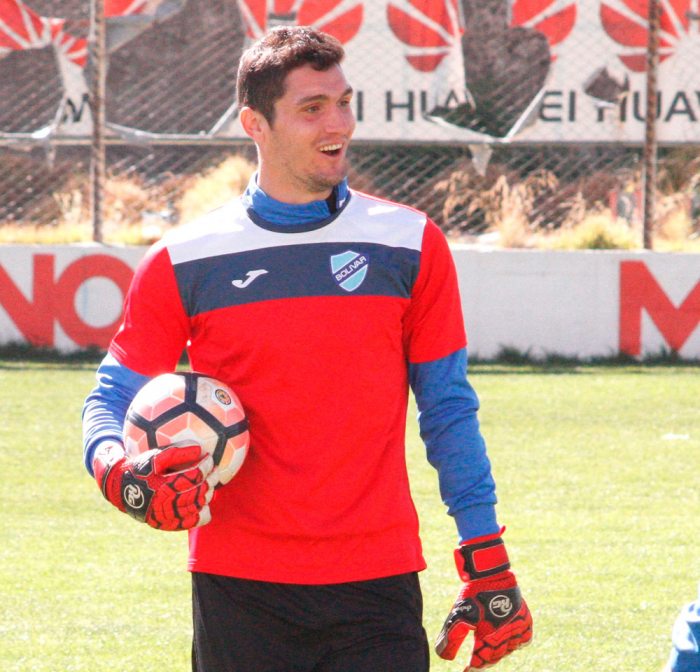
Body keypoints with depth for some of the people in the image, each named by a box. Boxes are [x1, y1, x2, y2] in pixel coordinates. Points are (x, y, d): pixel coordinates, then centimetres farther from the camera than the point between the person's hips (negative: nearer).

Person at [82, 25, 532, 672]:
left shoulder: (411, 245, 4)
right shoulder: (183, 262, 2)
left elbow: (448, 409, 8)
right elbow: (111, 400, 8)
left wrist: (488, 569, 4)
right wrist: (122, 473, -16)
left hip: (377, 587, 0)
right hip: (238, 588, 0)